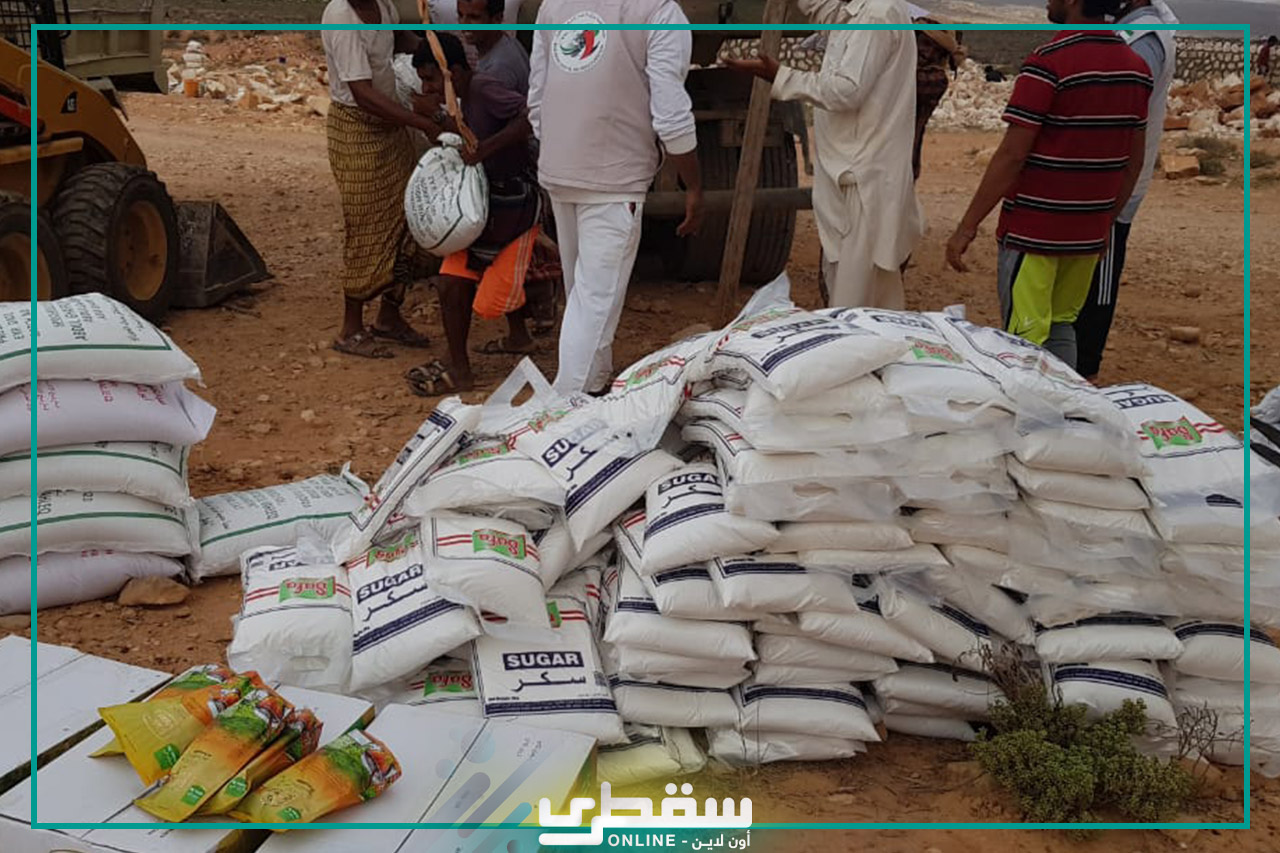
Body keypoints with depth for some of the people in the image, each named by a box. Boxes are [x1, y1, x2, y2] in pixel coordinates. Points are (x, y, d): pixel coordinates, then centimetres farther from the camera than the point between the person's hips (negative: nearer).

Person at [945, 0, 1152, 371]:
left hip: (1033, 230, -7)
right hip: (1088, 233, 7)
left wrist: (967, 227, -12)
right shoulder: (1136, 68, 7)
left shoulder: (1048, 61, -15)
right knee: (1061, 328, 18)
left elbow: (1011, 156, -17)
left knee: (1026, 340, 0)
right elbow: (1134, 162, 12)